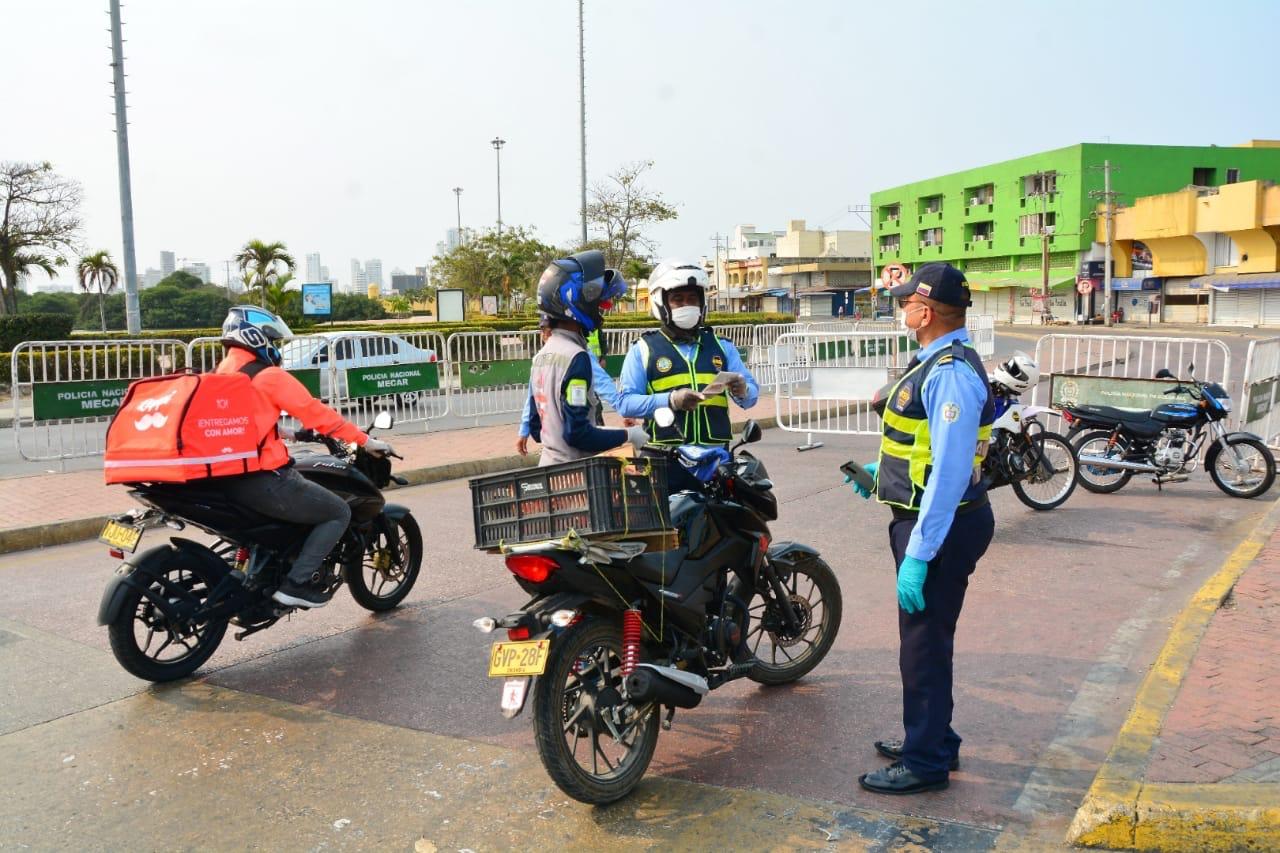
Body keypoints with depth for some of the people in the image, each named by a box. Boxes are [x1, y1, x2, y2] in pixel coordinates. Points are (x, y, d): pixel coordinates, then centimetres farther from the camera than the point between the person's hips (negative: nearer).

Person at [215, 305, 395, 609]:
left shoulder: (217, 376, 13)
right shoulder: (268, 376, -13)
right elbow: (315, 412, -14)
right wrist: (365, 441, -8)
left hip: (226, 478, 9)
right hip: (264, 480, -9)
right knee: (339, 513, 4)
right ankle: (296, 582, -4)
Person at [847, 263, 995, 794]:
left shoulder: (951, 373, -23)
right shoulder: (936, 363, 11)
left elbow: (949, 470, -28)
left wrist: (918, 555, -28)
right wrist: (882, 470, 23)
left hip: (942, 528, -11)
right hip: (927, 521, 11)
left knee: (924, 645, 1)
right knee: (923, 640, 22)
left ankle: (926, 764, 16)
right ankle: (931, 741, 38)